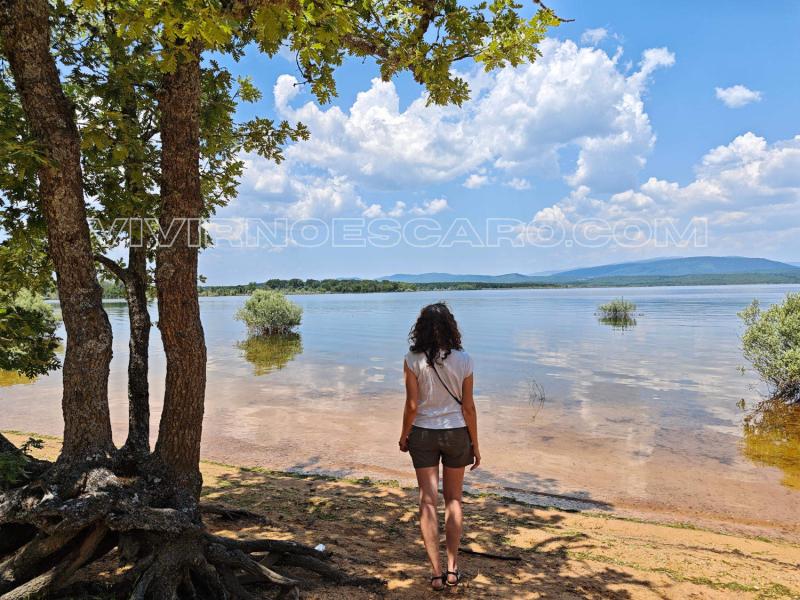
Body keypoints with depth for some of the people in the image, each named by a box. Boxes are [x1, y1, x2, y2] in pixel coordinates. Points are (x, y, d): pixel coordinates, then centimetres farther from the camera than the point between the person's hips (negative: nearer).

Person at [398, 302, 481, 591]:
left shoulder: (413, 360, -13)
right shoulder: (463, 360, -10)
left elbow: (412, 405, -10)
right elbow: (468, 407, -6)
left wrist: (404, 436, 6)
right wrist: (474, 443, 5)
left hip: (423, 434, -1)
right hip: (456, 433, 1)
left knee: (428, 501, 10)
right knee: (453, 499, 18)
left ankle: (436, 573, 14)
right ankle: (452, 567, 22)